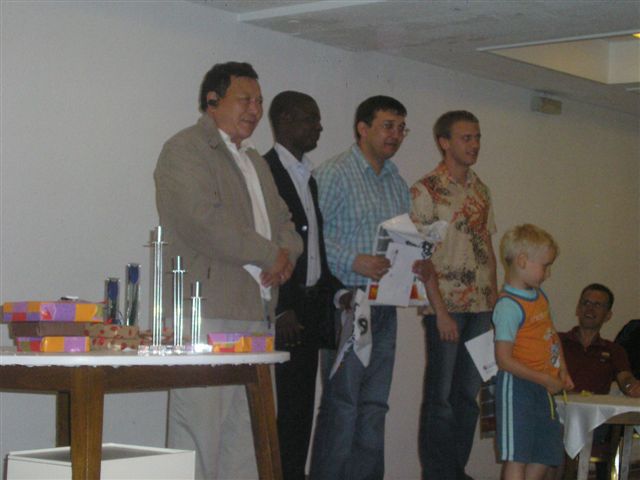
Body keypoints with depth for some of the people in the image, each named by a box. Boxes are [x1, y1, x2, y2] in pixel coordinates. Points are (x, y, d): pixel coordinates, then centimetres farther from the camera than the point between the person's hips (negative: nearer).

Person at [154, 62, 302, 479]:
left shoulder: (255, 161, 26)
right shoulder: (186, 148, -3)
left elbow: (283, 222, 27)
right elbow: (205, 222, -15)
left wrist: (287, 254, 3)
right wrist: (270, 255, -8)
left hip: (255, 313, 8)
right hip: (207, 315, -8)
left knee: (243, 438, 6)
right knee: (199, 432, -9)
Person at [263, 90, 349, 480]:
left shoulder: (308, 177, 20)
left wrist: (338, 290, 9)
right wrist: (280, 311, -18)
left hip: (310, 311, 9)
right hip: (282, 314, -8)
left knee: (301, 408, 9)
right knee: (279, 407, -7)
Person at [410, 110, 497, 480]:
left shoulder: (481, 190, 13)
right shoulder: (426, 190, -7)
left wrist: (495, 299, 11)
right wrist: (440, 310, -15)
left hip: (480, 306, 6)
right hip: (446, 307, -6)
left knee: (470, 393, 11)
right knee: (442, 395, -1)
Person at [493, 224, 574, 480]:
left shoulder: (540, 296, 10)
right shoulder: (509, 306, -17)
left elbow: (551, 335, 24)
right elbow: (504, 360, -21)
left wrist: (562, 370, 9)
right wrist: (545, 380, -18)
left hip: (543, 388, 9)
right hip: (517, 386, -9)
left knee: (544, 456, 14)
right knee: (517, 457, -5)